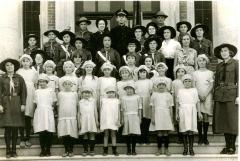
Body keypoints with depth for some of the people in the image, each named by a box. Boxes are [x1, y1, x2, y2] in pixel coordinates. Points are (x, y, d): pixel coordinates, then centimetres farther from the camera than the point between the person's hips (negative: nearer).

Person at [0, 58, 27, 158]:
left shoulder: (19, 78, 5)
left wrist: (23, 104, -4)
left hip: (16, 104, 1)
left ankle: (14, 150, 10)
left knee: (15, 128, 2)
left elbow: (23, 92, 4)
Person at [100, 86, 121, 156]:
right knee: (106, 135, 2)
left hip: (113, 121, 0)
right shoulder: (103, 100, 7)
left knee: (113, 135, 1)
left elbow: (118, 111, 6)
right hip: (105, 121, 0)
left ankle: (114, 150, 5)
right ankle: (105, 150, 7)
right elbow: (101, 110, 9)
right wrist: (100, 121, 7)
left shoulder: (117, 101, 6)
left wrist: (118, 120, -1)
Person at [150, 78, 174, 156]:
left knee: (166, 133, 0)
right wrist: (152, 118, -3)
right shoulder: (154, 95, 6)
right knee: (159, 133, -1)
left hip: (166, 115, 1)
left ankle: (166, 149, 8)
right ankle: (159, 149, 7)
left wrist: (171, 118, 7)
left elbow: (170, 108, 10)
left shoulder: (168, 95, 9)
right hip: (158, 116, -1)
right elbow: (152, 107, 4)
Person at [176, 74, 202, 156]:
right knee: (184, 131, 1)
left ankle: (191, 148, 6)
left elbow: (197, 102, 10)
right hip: (183, 111, 0)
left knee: (191, 131, -1)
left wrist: (199, 112, 6)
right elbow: (178, 103, 11)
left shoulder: (194, 90, 9)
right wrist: (177, 113, 8)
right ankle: (185, 148, 9)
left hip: (192, 111, 0)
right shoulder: (180, 91, 9)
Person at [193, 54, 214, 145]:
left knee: (206, 116, -3)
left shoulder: (210, 73, 7)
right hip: (197, 96, 0)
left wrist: (205, 95, -11)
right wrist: (199, 95, -9)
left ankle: (205, 137, 2)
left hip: (207, 96, 0)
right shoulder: (195, 73, 8)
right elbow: (193, 86, 4)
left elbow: (211, 85, 1)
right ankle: (200, 137, 1)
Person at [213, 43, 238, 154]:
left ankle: (232, 147, 3)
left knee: (232, 120, -3)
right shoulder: (219, 66, 15)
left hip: (231, 94, -5)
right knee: (222, 120, 5)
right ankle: (227, 145, 12)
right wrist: (214, 96, 9)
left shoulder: (235, 63, 0)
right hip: (219, 94, 5)